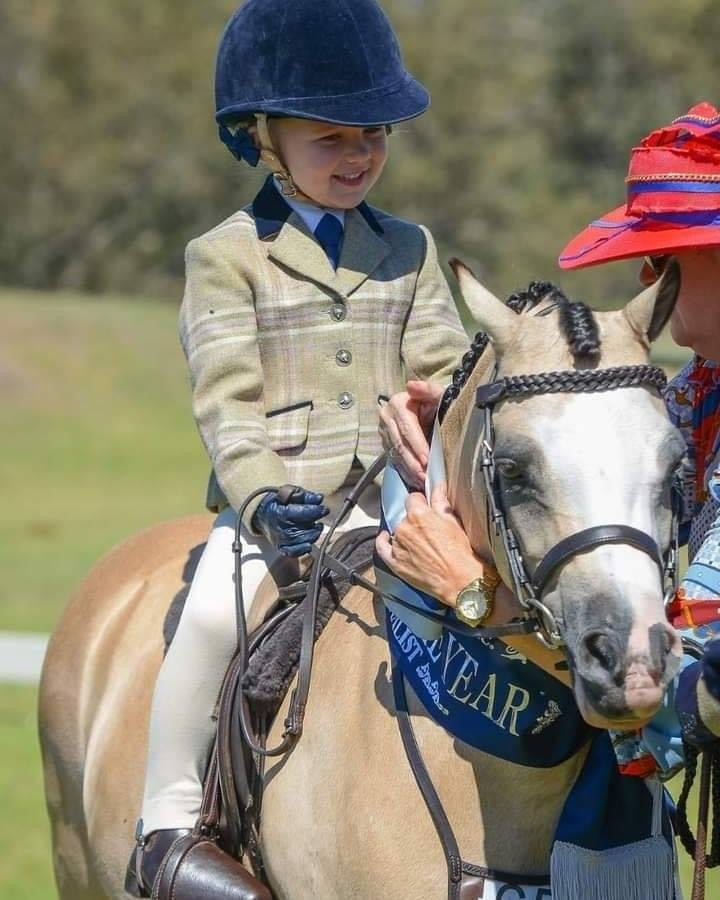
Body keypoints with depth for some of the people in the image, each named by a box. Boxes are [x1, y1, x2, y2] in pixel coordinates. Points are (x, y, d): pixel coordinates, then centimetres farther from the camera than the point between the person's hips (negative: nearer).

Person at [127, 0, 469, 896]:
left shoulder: (409, 251, 16)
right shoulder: (226, 256, 4)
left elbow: (444, 378, 12)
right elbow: (226, 398, -5)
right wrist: (261, 498, -21)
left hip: (388, 509, 3)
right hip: (268, 512, -3)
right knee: (217, 612, -32)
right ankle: (169, 821, -17)